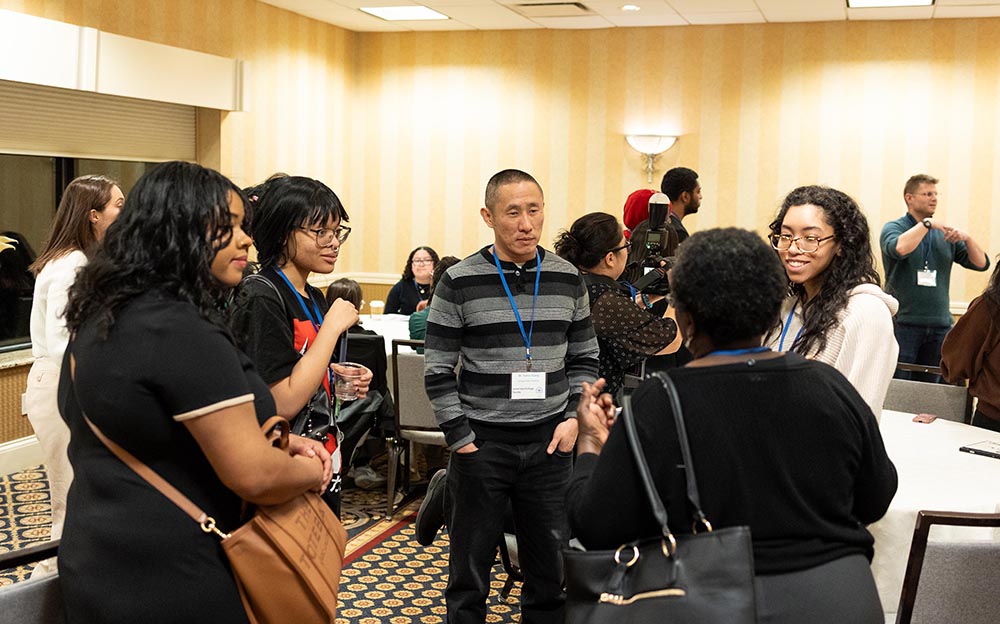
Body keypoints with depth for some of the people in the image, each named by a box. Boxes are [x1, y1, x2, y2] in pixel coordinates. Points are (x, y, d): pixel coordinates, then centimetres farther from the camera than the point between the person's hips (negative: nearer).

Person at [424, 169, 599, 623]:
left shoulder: (568, 279, 4)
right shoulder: (459, 283, -6)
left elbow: (584, 359, 11)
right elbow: (438, 371, -4)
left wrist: (573, 418, -1)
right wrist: (461, 439, -9)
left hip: (549, 444, 3)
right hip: (481, 445, -2)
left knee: (551, 569, 10)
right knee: (470, 570, 9)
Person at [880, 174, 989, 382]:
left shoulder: (944, 234, 14)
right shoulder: (893, 228, 1)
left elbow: (981, 264, 10)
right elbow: (899, 249, -23)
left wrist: (967, 238, -6)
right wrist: (927, 223, -14)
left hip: (939, 326, 5)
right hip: (903, 324, -5)